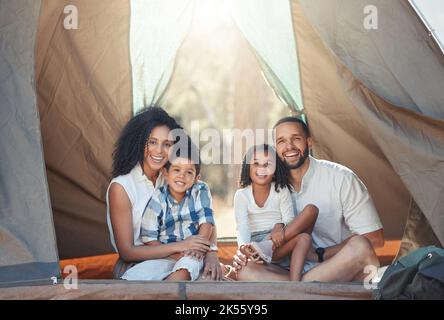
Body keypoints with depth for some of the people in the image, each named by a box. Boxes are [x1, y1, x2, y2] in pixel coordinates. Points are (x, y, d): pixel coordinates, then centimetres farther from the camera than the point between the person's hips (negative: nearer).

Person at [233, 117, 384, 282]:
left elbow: (374, 238, -9)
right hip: (297, 272, 3)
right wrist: (245, 253, -9)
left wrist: (318, 254, -13)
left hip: (341, 269, -3)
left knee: (359, 247, -36)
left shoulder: (341, 178, -7)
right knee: (245, 270, -22)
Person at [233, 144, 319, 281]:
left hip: (278, 240, 3)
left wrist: (279, 227, -26)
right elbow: (242, 226, -7)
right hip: (256, 243, -3)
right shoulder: (241, 195, 4)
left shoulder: (281, 190, 8)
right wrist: (243, 246, -30)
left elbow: (289, 219, 0)